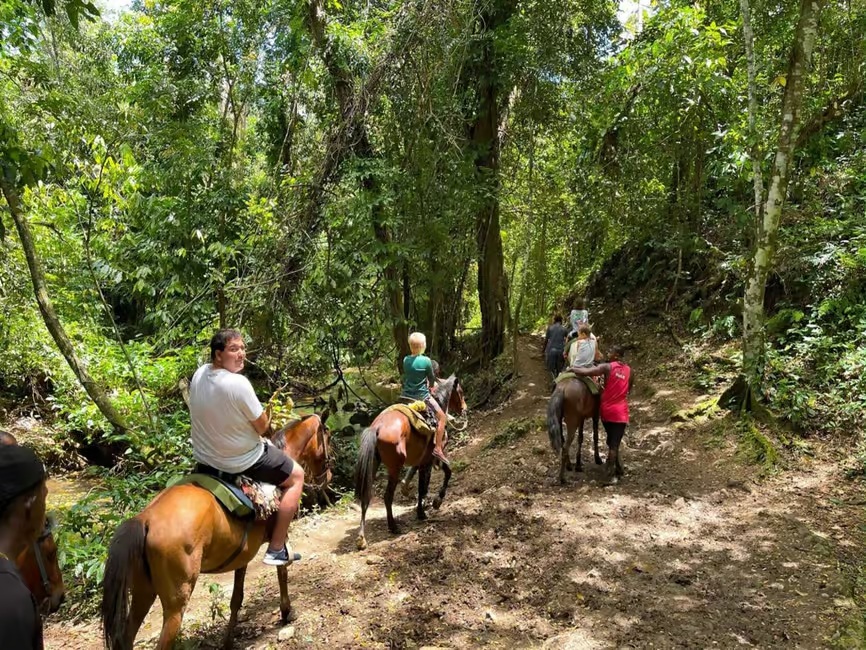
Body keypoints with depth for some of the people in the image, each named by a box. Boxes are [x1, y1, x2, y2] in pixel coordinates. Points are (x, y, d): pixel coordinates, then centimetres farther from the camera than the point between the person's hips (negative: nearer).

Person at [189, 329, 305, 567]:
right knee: (296, 476, 11)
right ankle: (277, 549, 11)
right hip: (242, 462, -8)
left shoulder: (199, 374, -6)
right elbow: (262, 427, -19)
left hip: (203, 458, 8)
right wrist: (266, 416, 2)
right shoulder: (238, 383, -29)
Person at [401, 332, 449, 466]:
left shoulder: (405, 360, -1)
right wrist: (430, 385, 21)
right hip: (421, 396, -5)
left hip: (405, 395, 5)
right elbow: (432, 379, -2)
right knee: (442, 417, 9)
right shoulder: (426, 361, -15)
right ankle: (438, 448, 4)